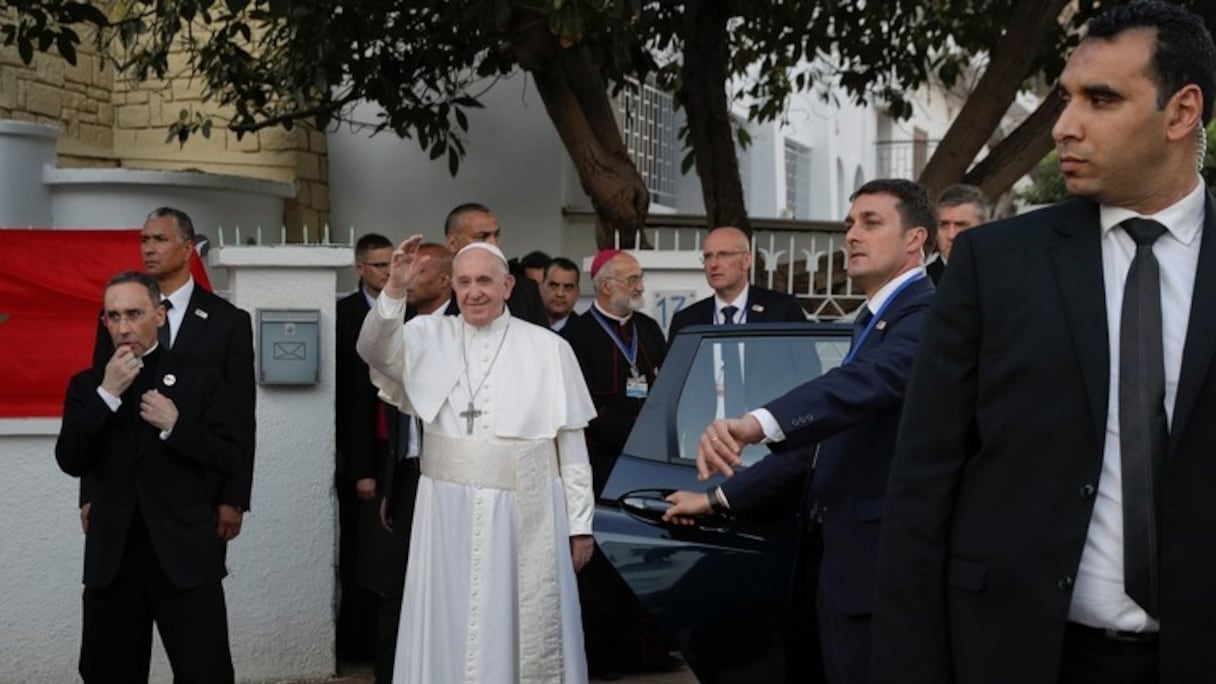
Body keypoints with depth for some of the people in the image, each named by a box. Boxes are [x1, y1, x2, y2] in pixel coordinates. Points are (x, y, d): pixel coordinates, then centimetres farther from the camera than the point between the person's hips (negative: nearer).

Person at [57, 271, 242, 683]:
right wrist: (106, 394, -12)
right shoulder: (87, 384, 8)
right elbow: (71, 462, -4)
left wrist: (176, 426, -16)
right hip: (112, 556, 3)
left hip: (185, 553, -2)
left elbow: (232, 459, -2)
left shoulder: (199, 378, 2)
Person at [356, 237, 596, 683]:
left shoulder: (548, 349, -1)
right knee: (452, 629, 9)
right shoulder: (429, 336, 5)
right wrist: (395, 291, -27)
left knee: (528, 631, 7)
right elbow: (374, 350, -13)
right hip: (449, 513, 1)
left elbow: (571, 441, 0)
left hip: (526, 514, -1)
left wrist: (580, 522, 0)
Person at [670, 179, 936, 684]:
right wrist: (723, 498, 25)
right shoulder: (872, 321, 22)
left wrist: (758, 424, -47)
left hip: (880, 562, -9)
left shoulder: (927, 315, -10)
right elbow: (824, 441, 26)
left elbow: (870, 379, -31)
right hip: (839, 555, 9)